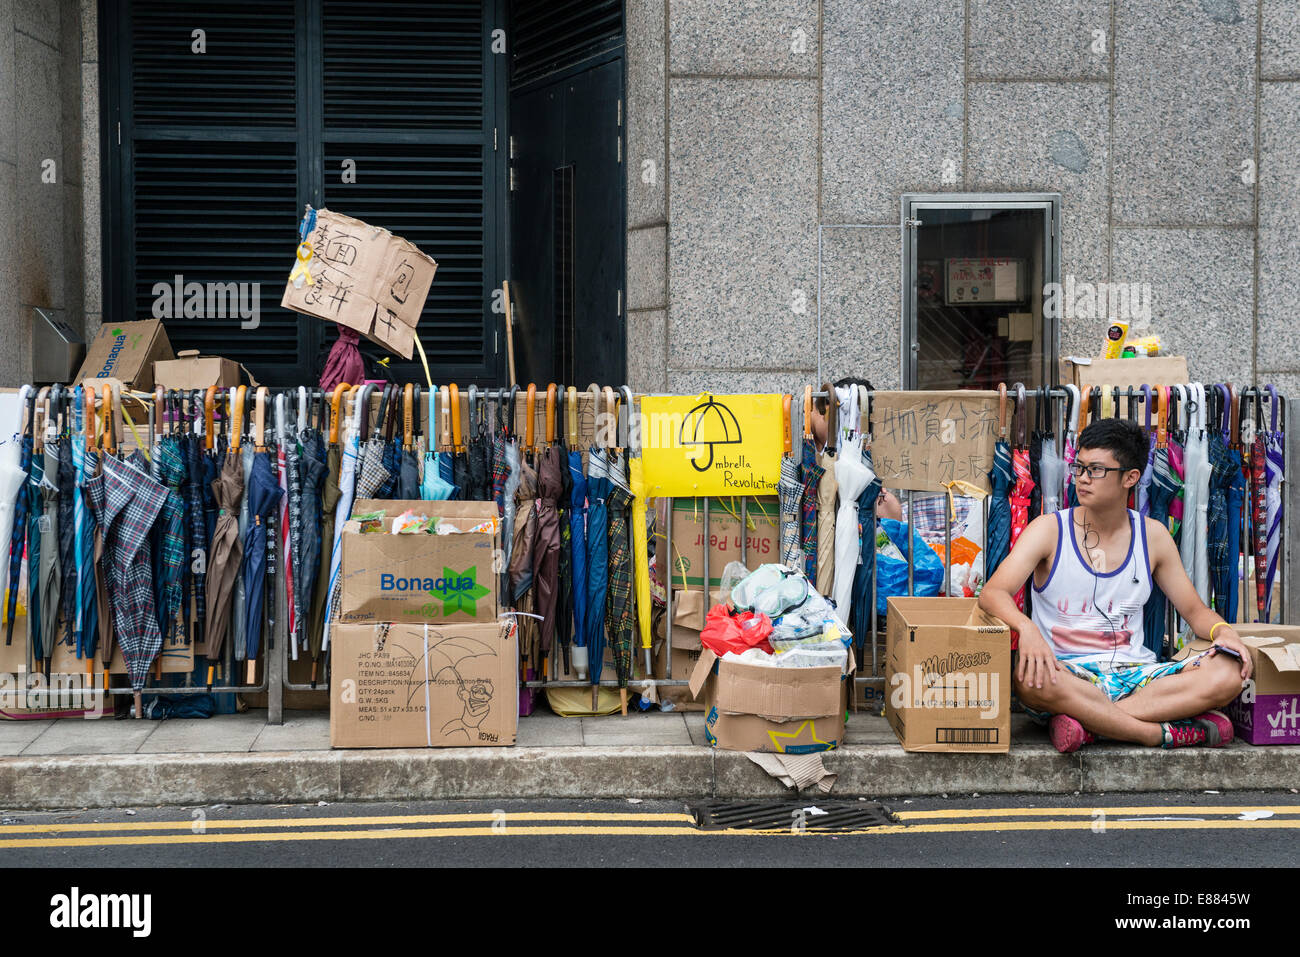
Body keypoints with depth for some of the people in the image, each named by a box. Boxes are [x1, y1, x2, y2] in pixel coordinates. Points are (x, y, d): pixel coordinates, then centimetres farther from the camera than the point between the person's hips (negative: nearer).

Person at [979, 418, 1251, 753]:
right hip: (1066, 672, -3)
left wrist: (1223, 631, -8)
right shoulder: (1049, 530, 1)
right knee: (1029, 678, -39)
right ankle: (1167, 732, -29)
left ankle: (1086, 721, -29)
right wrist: (1026, 628, -35)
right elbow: (993, 593, -12)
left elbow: (1194, 609, 17)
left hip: (1133, 675, 3)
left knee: (1228, 673, -23)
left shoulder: (1152, 535, 11)